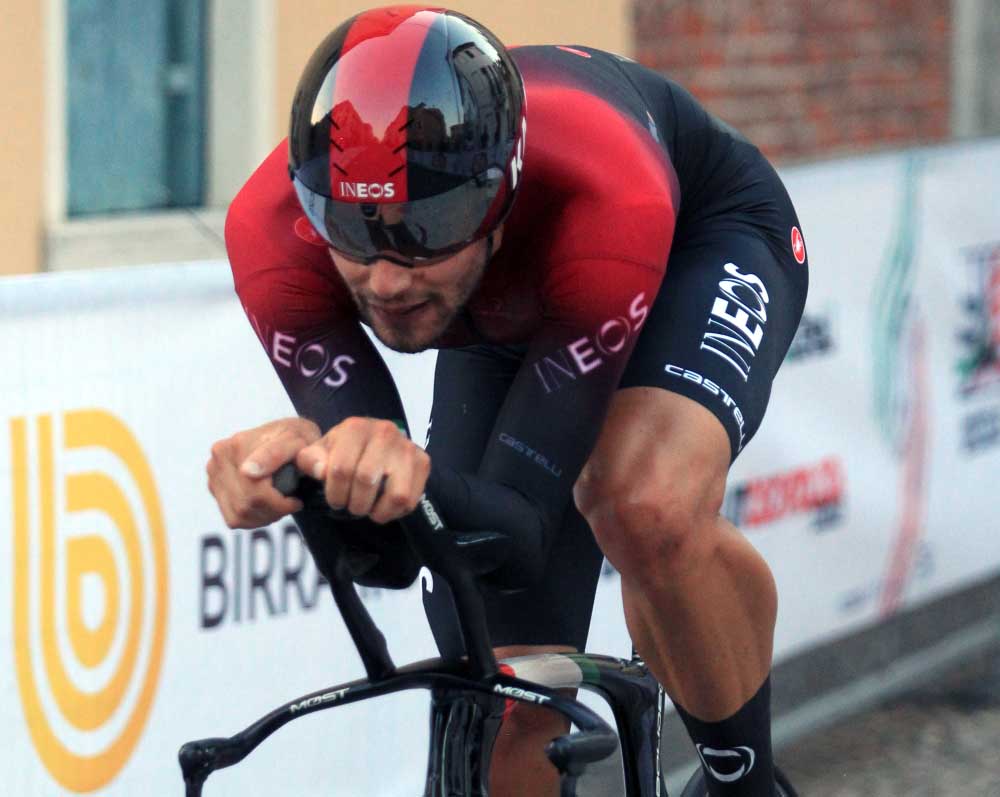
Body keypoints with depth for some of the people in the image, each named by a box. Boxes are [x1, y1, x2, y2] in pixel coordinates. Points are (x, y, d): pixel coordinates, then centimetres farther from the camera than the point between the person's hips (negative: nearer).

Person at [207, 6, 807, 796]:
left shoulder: (605, 198, -45)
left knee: (648, 509, -36)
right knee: (504, 723, -3)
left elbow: (521, 536, -44)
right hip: (504, 321, 4)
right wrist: (305, 464, -57)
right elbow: (380, 551, -35)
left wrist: (414, 479, -66)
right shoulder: (273, 229, -36)